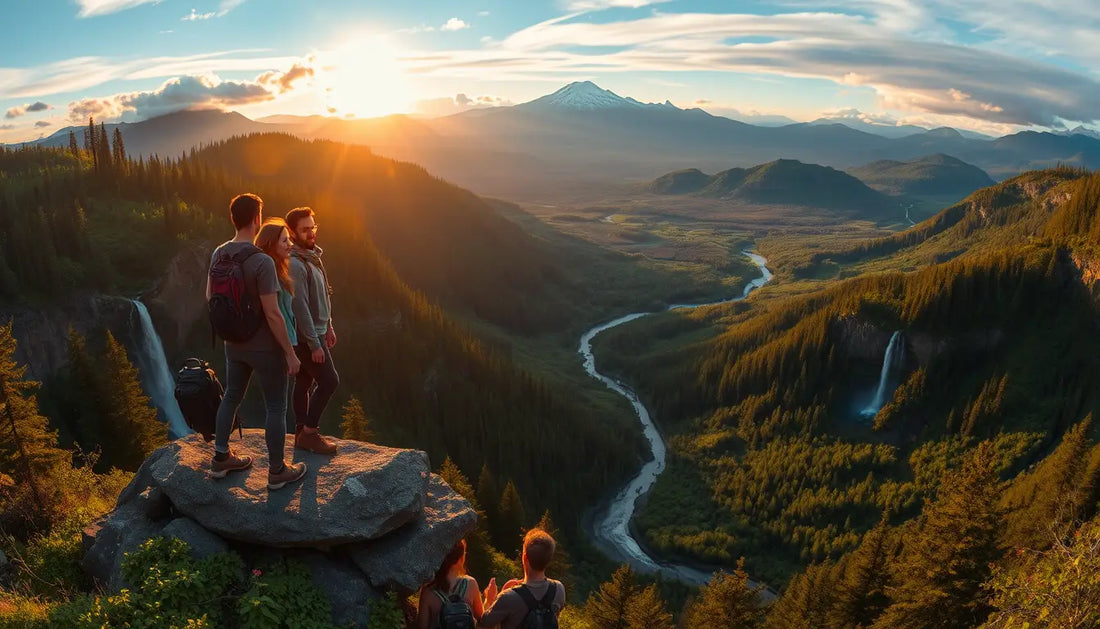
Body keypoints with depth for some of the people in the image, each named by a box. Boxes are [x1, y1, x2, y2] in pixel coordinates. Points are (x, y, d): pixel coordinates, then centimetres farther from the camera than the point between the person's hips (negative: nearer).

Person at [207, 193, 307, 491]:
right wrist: (290, 353, -17)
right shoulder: (262, 261, -26)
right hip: (265, 347, -7)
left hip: (234, 343, 7)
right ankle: (277, 471, 19)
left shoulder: (219, 254, -2)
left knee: (231, 397, 23)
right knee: (275, 407, 7)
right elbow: (272, 314, -25)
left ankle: (221, 458, 37)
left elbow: (210, 296, 9)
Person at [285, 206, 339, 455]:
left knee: (304, 382, 13)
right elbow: (300, 307, -23)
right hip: (305, 336, -9)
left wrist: (329, 327, 19)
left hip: (317, 330, 9)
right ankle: (309, 432, 6)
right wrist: (315, 344, -22)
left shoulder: (313, 255, 9)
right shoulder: (295, 264, -20)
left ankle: (302, 434, 22)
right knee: (329, 380, -6)